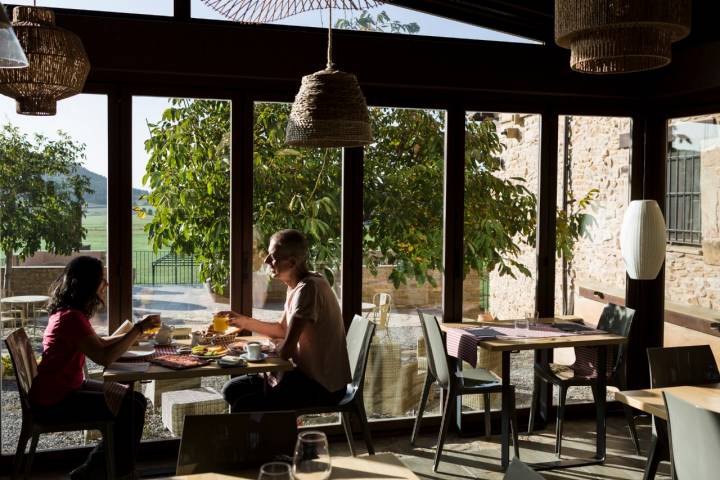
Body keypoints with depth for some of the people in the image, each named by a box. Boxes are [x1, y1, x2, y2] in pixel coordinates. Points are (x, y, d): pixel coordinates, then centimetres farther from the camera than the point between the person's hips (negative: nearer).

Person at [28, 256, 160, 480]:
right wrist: (138, 329, -22)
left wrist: (134, 332, 9)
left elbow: (99, 343, 18)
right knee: (131, 409, -15)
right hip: (54, 402, -11)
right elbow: (104, 357, -29)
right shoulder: (71, 318, -24)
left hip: (69, 387, 11)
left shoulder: (68, 312, 9)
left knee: (135, 400, 11)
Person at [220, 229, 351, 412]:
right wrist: (244, 322, 11)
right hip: (305, 373, 10)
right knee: (232, 390, 10)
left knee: (243, 407, -21)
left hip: (321, 386, -10)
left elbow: (286, 350, -24)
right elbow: (282, 329, 23)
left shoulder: (309, 288, -23)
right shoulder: (296, 286, 9)